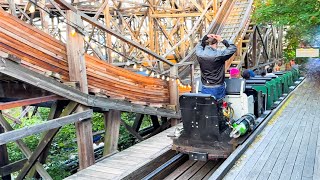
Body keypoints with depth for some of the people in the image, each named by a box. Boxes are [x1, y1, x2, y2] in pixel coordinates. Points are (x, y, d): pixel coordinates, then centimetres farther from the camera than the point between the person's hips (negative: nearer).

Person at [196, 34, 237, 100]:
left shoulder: (199, 54, -5)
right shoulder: (219, 55, -17)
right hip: (218, 89, -3)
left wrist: (205, 37, 9)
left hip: (205, 89, 4)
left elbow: (199, 46, 20)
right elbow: (233, 48, -5)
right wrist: (222, 40, -5)